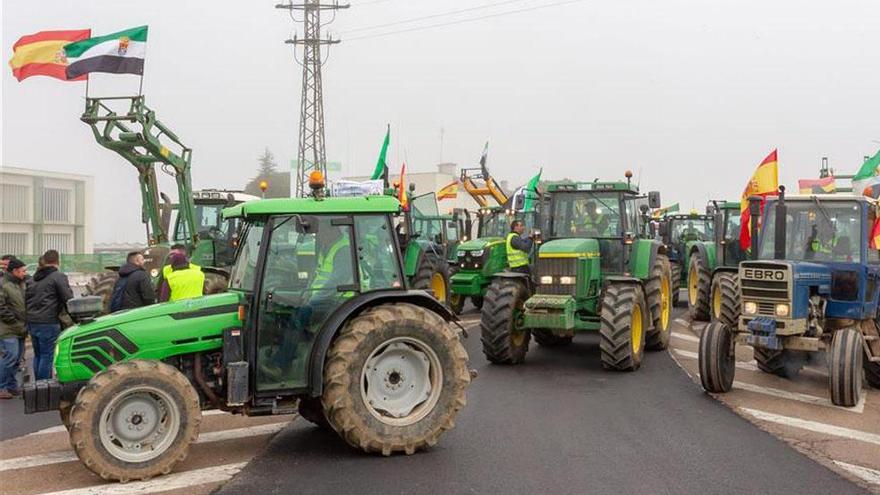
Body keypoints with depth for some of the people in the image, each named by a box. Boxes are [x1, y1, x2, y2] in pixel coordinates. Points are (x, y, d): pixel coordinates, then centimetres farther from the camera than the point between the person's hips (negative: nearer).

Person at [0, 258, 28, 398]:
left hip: (20, 329, 8)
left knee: (17, 358, 10)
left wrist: (23, 325, 10)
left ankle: (11, 386, 18)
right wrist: (15, 323, -16)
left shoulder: (21, 284, 15)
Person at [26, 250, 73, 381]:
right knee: (47, 356, -2)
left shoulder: (34, 278, 15)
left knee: (38, 355, 16)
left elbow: (26, 299, 19)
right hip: (48, 323, -7)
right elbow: (68, 299, -11)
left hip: (32, 322, 7)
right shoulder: (58, 276, -8)